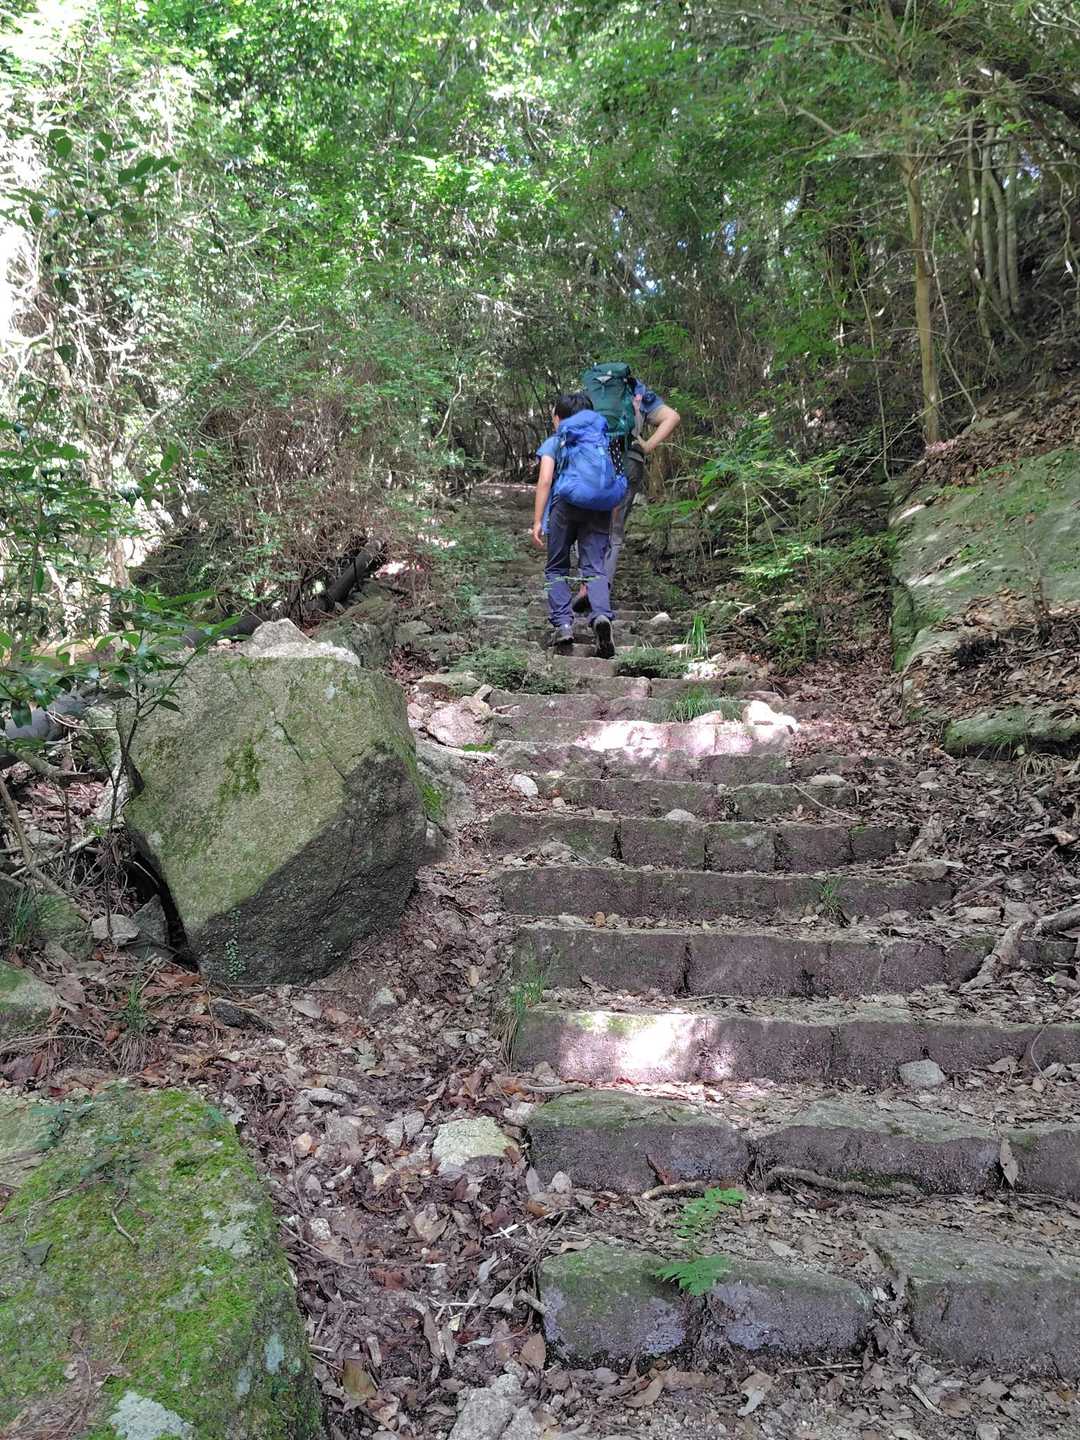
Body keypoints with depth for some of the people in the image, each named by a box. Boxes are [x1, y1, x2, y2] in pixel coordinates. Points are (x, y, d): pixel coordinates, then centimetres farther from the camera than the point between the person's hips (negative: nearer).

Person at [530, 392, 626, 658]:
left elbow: (545, 481, 1)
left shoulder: (554, 442, 14)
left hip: (566, 503, -2)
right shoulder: (601, 439, 26)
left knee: (556, 568, 10)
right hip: (601, 507, 2)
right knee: (595, 567, -2)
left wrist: (537, 521, -2)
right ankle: (601, 615, -29)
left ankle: (562, 624, -5)